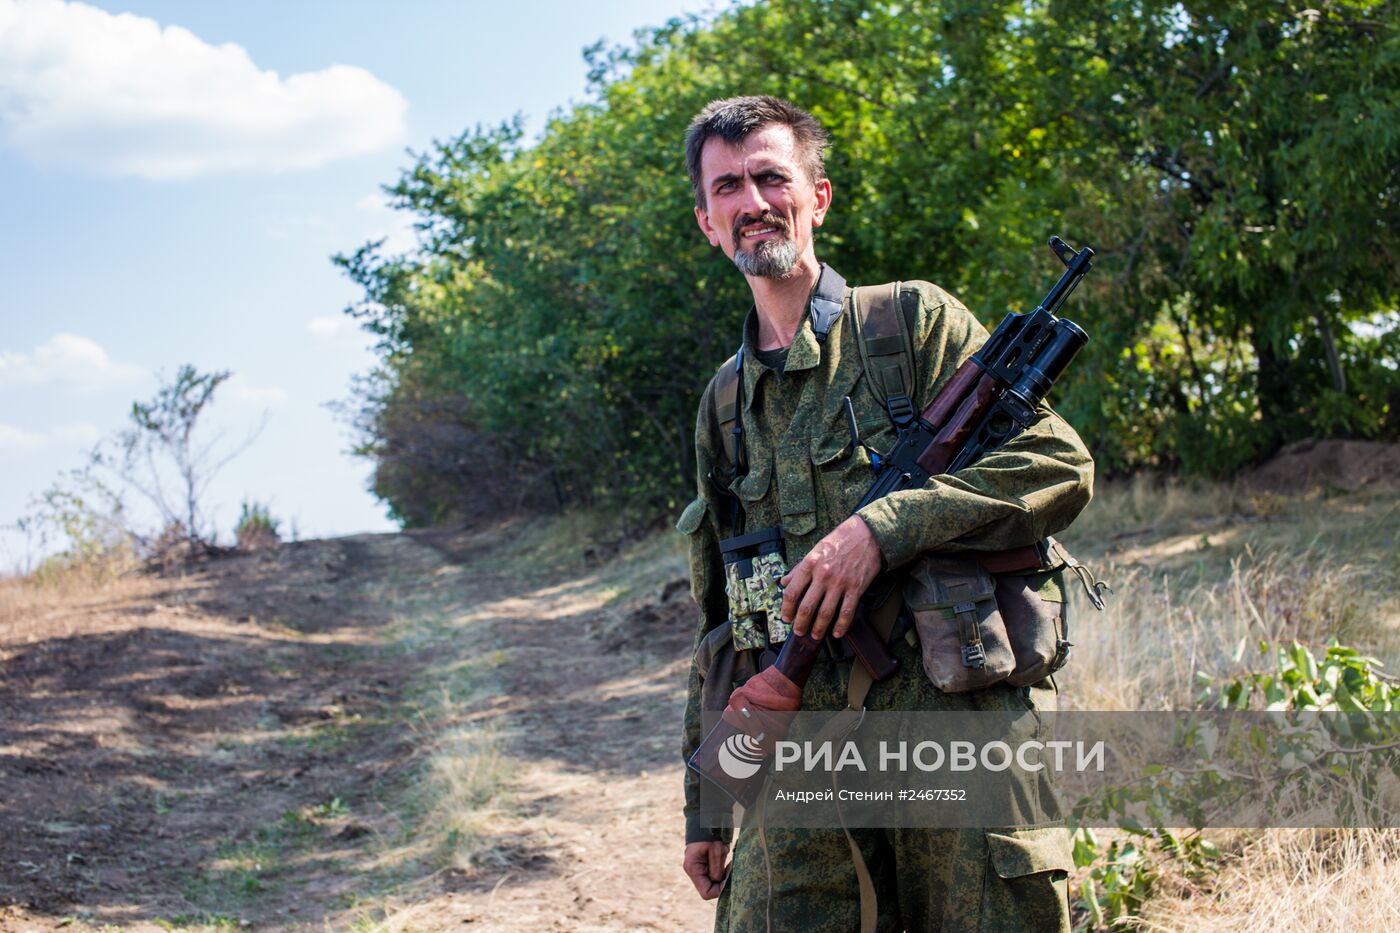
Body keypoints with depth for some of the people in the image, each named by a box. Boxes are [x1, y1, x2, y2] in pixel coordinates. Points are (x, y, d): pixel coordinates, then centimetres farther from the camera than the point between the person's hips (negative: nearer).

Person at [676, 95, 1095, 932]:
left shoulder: (914, 320, 4)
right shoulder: (724, 407, 17)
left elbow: (1061, 465, -7)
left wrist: (881, 529, -17)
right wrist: (705, 804, 16)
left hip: (965, 717, -4)